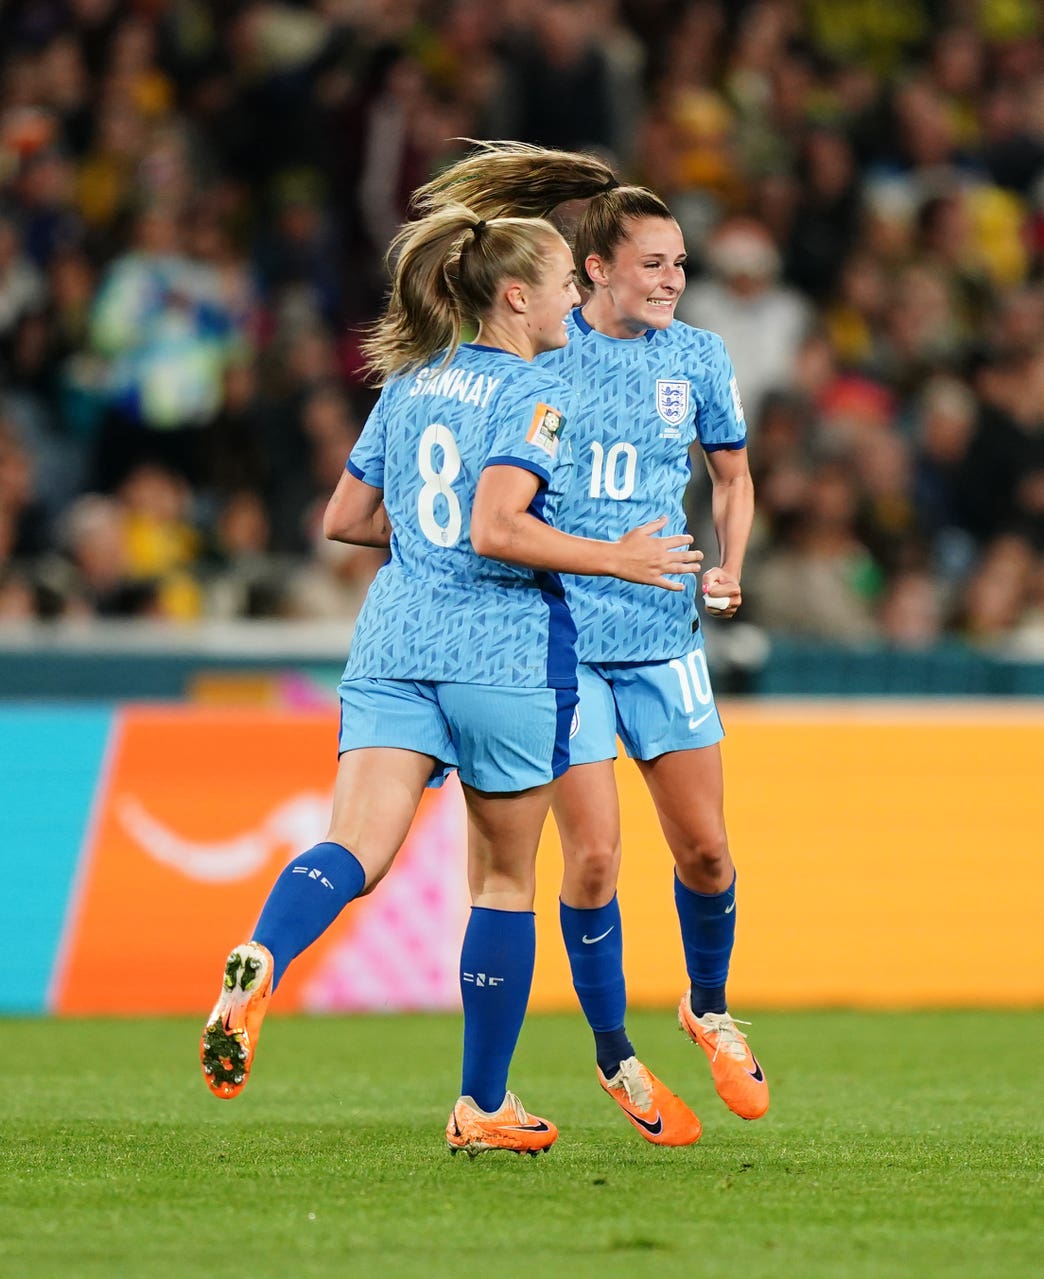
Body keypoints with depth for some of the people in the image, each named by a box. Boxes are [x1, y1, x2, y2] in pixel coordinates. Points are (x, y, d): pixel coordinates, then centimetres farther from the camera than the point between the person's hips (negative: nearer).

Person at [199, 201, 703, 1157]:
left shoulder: (408, 385, 16)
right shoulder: (534, 393, -5)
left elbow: (345, 519, 21)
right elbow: (496, 528, -17)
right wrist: (616, 559, -8)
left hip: (392, 647, 5)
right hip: (503, 652, -5)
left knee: (357, 849, -12)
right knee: (505, 877, 11)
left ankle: (261, 962, -45)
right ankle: (484, 1106, 16)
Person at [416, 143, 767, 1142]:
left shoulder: (697, 357, 5)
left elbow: (731, 474, 18)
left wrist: (728, 569, 3)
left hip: (664, 636, 3)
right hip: (558, 634, -3)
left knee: (703, 846, 1)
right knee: (592, 854, -7)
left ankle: (709, 1009, 29)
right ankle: (615, 1059, 10)